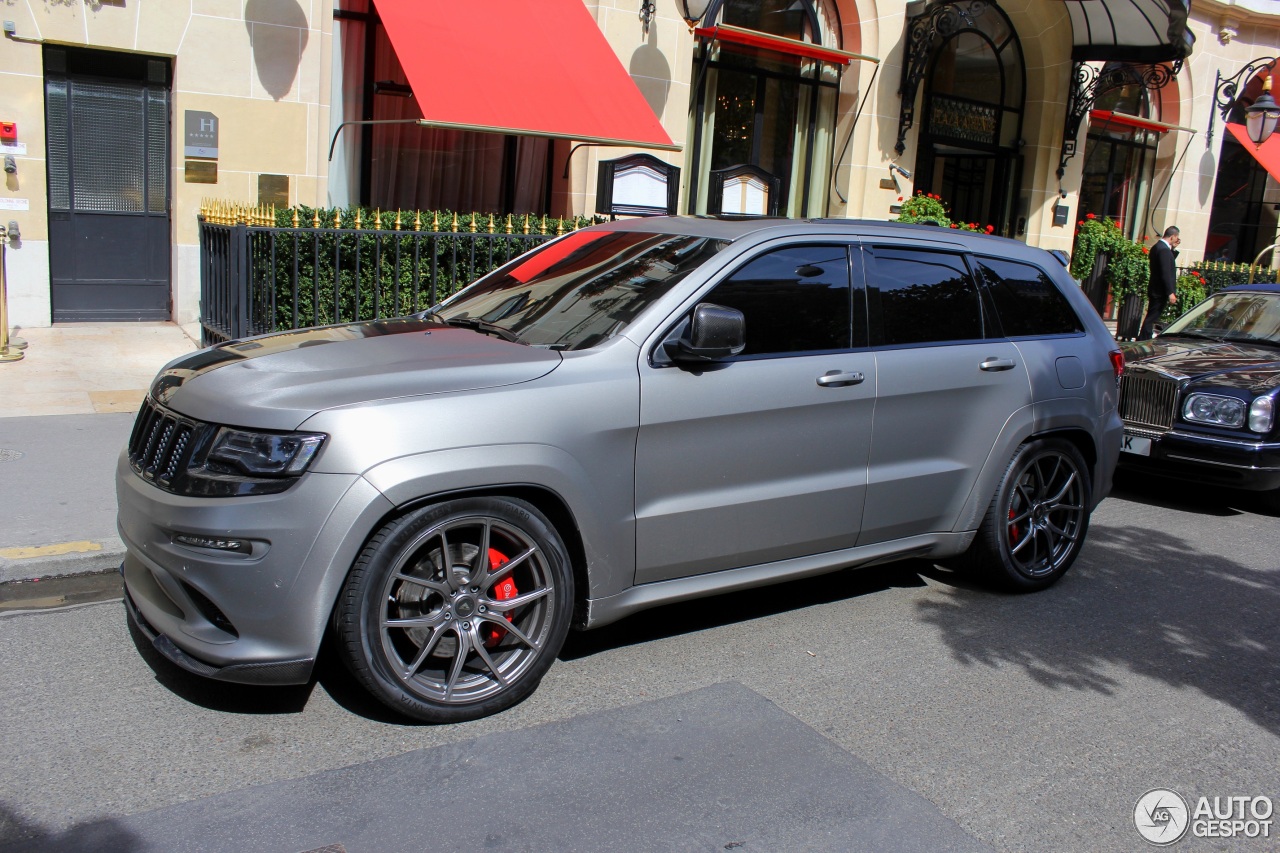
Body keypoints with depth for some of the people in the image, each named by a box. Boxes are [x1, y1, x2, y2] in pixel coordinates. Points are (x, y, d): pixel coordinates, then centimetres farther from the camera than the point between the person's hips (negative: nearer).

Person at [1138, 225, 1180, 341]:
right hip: (1160, 292, -10)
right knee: (1152, 318, -6)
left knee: (1151, 318, 14)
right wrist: (1170, 293, -23)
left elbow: (1168, 263, 24)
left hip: (1155, 291, 10)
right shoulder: (1164, 250, -18)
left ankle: (1143, 341, 19)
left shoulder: (1158, 247, 14)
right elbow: (1166, 273, -23)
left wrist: (1174, 248, 14)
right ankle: (1143, 341, -3)